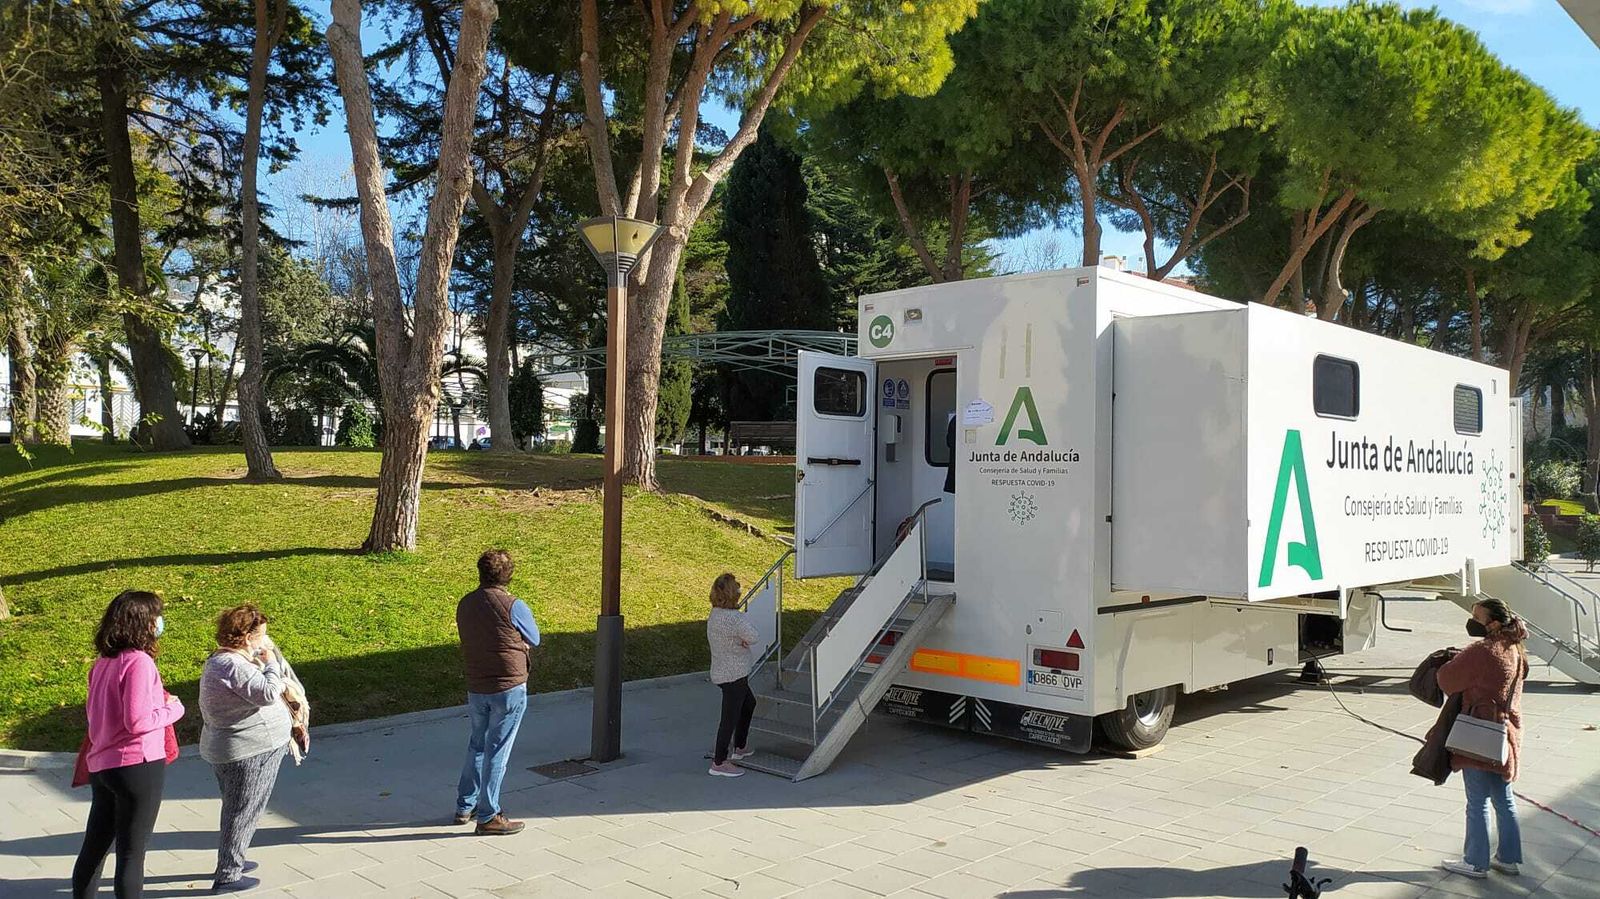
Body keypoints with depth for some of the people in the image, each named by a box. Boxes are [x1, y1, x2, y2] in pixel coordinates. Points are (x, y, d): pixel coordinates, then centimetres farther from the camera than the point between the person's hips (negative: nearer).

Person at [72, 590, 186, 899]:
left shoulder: (103, 662, 8)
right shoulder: (139, 661, -18)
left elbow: (93, 710, 17)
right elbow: (137, 721, -22)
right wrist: (173, 708, -7)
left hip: (101, 766, 8)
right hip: (138, 765, -8)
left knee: (94, 847, 19)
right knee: (131, 853, 1)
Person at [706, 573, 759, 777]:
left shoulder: (713, 615, 4)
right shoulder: (734, 618, -26)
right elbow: (754, 637, -20)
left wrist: (743, 639, -11)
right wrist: (748, 637, -2)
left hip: (721, 673, 10)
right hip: (733, 675, -10)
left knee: (749, 704, 28)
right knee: (730, 718, -2)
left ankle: (739, 748, 40)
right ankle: (719, 763, 5)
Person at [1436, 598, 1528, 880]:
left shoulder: (1482, 652, -22)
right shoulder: (1515, 650, 5)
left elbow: (1446, 679, -17)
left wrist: (1456, 659, 4)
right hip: (1507, 733, 8)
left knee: (1478, 802, 2)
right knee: (1503, 799, 17)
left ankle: (1476, 863, 11)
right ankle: (1508, 858, 26)